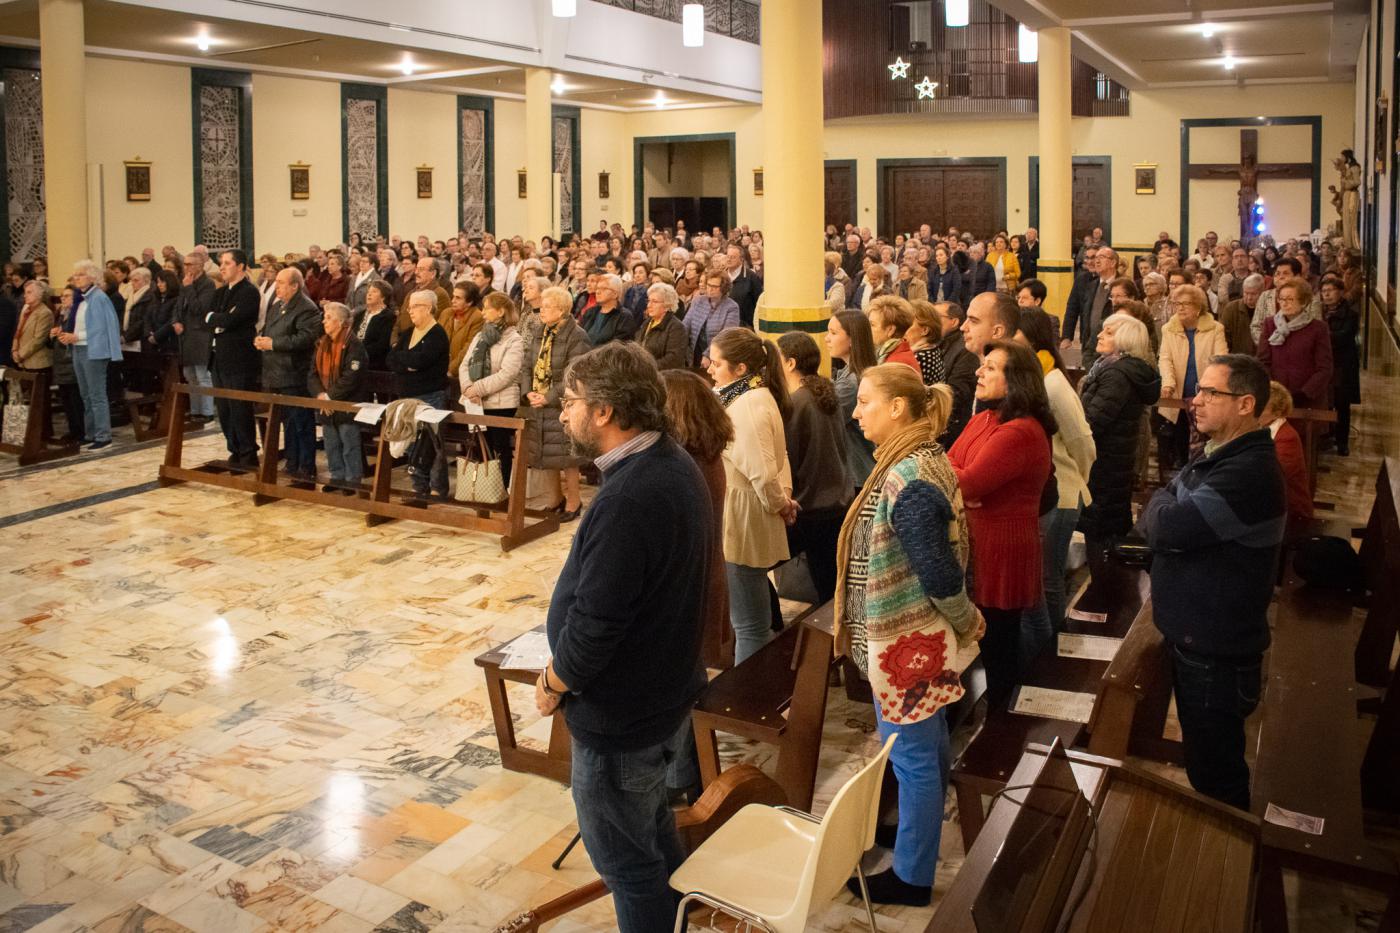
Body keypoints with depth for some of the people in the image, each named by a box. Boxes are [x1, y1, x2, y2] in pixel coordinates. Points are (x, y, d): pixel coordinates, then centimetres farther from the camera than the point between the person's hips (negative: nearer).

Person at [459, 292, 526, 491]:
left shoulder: (514, 340, -8)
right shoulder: (480, 336, 15)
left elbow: (506, 374, -18)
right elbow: (465, 365, 8)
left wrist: (478, 389, -18)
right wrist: (468, 388, -11)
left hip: (500, 404, -6)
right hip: (475, 403, 7)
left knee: (502, 450, 1)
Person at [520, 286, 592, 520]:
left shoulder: (577, 337, -12)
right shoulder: (537, 334, 10)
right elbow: (527, 367, 8)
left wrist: (548, 397, -19)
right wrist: (528, 392, -8)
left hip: (562, 406, -7)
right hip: (537, 405, 7)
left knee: (565, 455, -2)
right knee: (546, 454, 13)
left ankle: (573, 500, 14)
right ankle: (558, 498, 28)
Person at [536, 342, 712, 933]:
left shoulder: (628, 499, -31)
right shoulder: (676, 466, 0)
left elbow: (594, 620, -29)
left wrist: (553, 684, -10)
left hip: (619, 712, -10)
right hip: (664, 690, 10)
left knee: (625, 858, 11)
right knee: (654, 831, 28)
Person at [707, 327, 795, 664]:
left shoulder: (747, 406, -22)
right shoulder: (754, 396, 11)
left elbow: (763, 473, -29)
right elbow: (778, 457, 18)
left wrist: (779, 504, -13)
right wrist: (784, 496, 7)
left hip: (743, 523, -11)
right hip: (741, 516, 11)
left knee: (749, 623, 2)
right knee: (751, 619, 20)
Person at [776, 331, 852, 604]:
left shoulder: (795, 403, -17)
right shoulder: (827, 394, 6)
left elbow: (786, 462, -15)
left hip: (808, 510, -8)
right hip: (840, 502, 8)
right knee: (831, 588, 15)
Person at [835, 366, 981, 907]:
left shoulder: (907, 482, -27)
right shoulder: (918, 461, 5)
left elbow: (939, 572, -27)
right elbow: (943, 557, 12)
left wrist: (967, 624, -11)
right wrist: (962, 624, 14)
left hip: (906, 643, -10)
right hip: (915, 638, 10)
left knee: (912, 756, 5)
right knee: (927, 743, 24)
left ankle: (911, 876, 20)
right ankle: (919, 827, 43)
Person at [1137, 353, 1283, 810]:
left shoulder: (1250, 473, -25)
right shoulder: (1213, 457, 9)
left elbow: (1166, 527, -28)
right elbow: (1149, 525, 13)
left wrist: (1162, 502, -9)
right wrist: (1167, 510, -8)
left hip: (1216, 652, -10)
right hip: (1192, 636, 10)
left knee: (1215, 769, 6)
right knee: (1202, 756, 25)